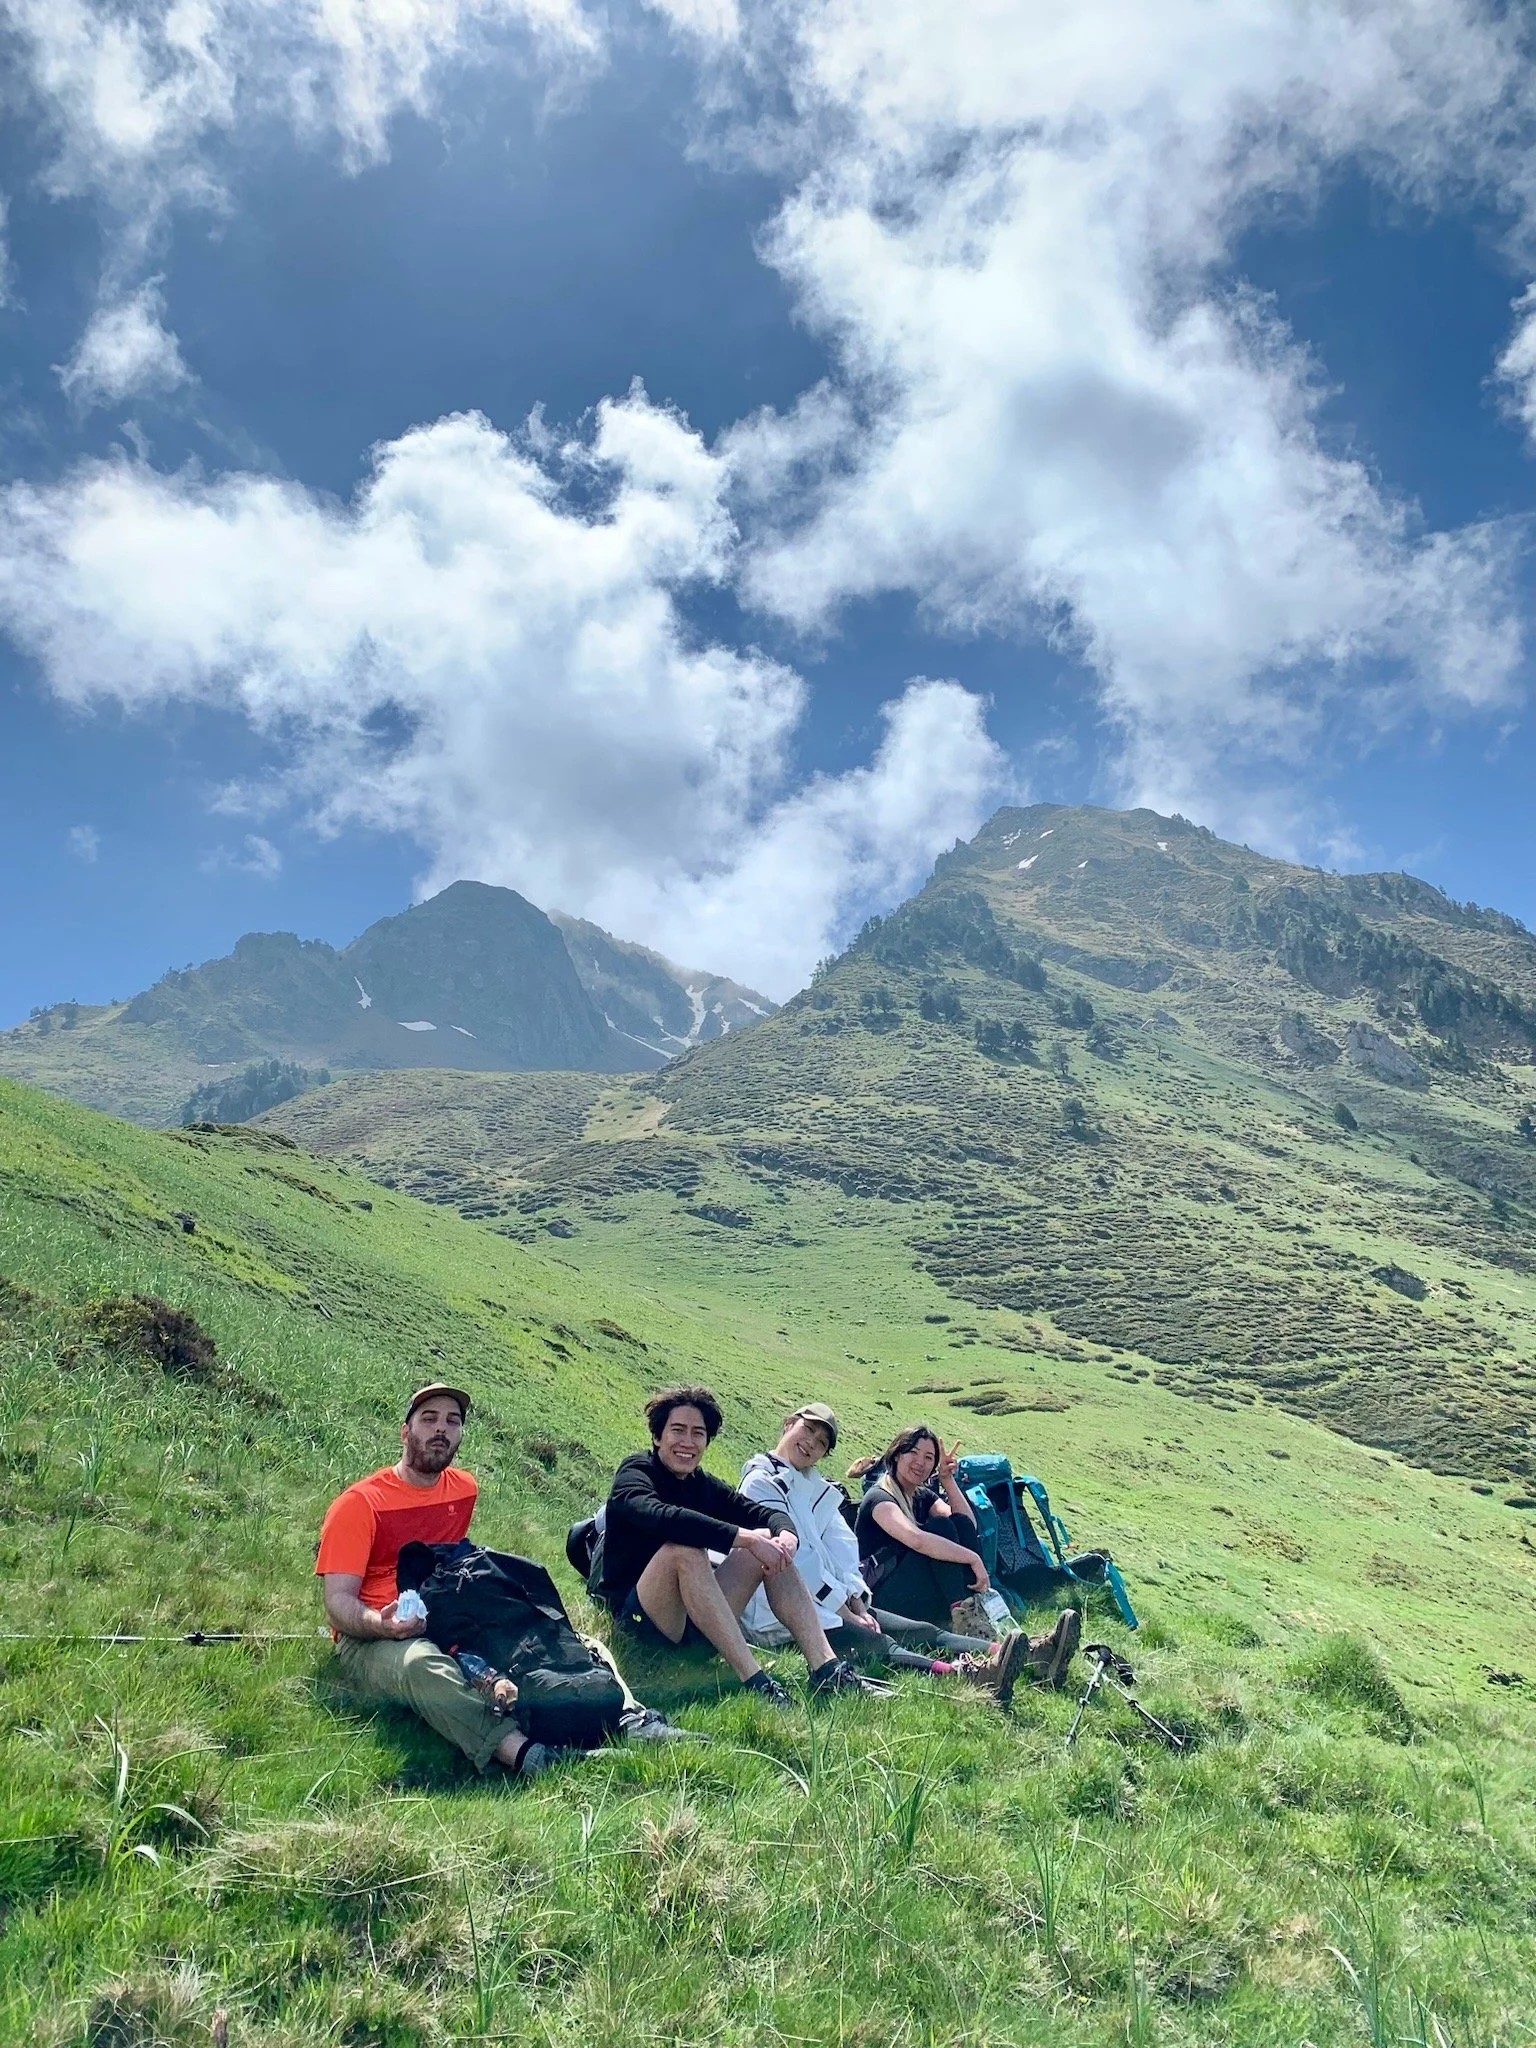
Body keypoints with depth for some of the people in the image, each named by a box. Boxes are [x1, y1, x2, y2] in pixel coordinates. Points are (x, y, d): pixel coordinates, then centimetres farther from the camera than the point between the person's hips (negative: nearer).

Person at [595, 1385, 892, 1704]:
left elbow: (770, 1513, 2)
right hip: (635, 1616, -7)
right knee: (686, 1548, -33)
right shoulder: (634, 1474, -10)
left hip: (696, 1623, 7)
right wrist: (745, 1538, -37)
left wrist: (786, 1536, -23)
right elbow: (663, 1517, -34)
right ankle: (754, 1681, -36)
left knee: (772, 1550, -4)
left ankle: (827, 1672, -14)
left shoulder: (703, 1485, 11)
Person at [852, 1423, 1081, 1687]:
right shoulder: (879, 1497, -9)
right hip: (882, 1597, -7)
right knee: (939, 1527, -22)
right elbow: (916, 1539, -30)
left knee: (961, 1523, -11)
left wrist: (947, 1479, -4)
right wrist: (973, 1559, -32)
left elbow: (969, 1527, 2)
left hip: (926, 1601, 7)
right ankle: (966, 1621, -38)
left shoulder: (924, 1496, 19)